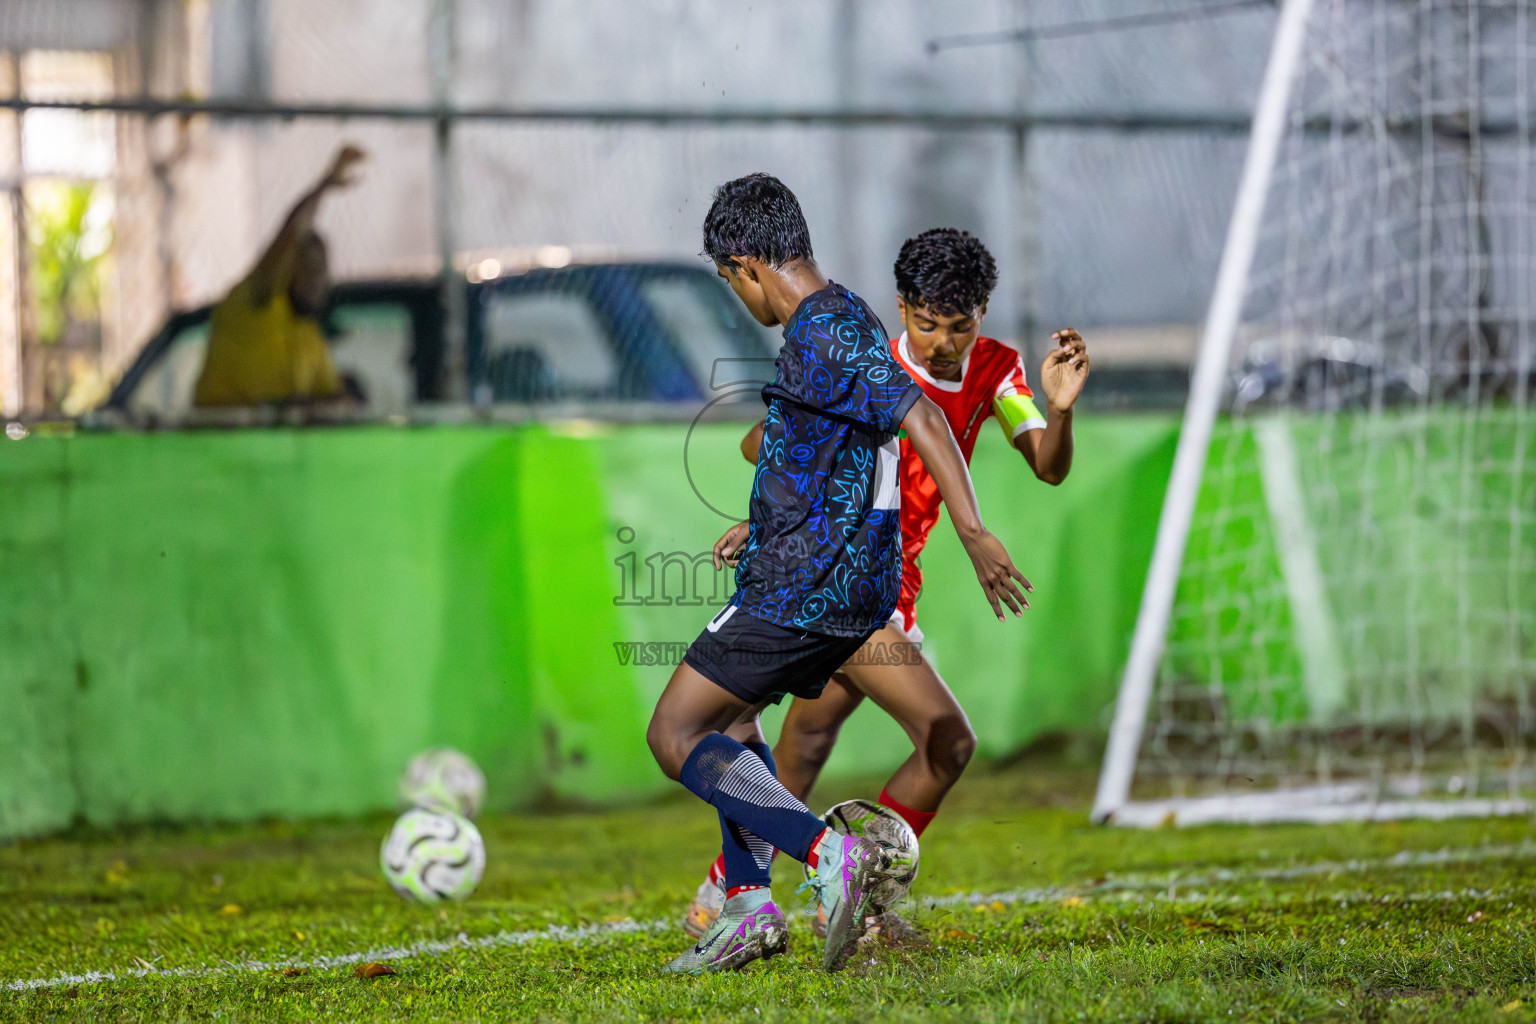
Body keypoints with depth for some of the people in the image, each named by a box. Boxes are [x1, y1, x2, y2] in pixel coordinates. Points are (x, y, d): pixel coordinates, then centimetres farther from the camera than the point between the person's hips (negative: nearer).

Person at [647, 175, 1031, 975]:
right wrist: (763, 528, 33)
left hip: (806, 589, -10)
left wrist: (973, 532, -33)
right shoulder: (839, 320, 15)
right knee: (727, 715, 24)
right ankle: (748, 907, 19)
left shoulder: (826, 332, -17)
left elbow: (922, 420, -27)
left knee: (674, 734, -5)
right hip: (854, 586, 10)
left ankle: (829, 855, -18)